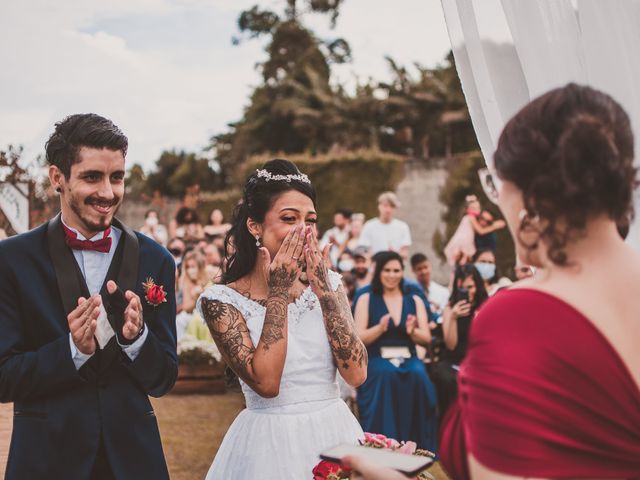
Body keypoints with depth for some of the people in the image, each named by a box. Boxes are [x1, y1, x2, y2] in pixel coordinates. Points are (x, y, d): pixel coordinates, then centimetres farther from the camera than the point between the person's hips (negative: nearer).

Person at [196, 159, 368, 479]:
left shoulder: (328, 283, 1)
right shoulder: (221, 300, -9)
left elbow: (356, 373, -10)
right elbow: (265, 383, -20)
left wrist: (322, 287, -13)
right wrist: (278, 292, -17)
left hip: (335, 436, 4)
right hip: (270, 443, -3)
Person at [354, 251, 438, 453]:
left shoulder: (414, 301, 17)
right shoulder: (366, 300, 10)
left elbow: (426, 339, 9)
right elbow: (358, 338, 1)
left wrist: (412, 332, -13)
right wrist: (380, 328, -17)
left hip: (408, 359, 2)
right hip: (378, 359, -2)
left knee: (419, 376, -32)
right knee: (386, 374, -36)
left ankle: (417, 448, -25)